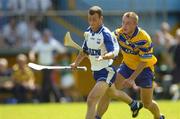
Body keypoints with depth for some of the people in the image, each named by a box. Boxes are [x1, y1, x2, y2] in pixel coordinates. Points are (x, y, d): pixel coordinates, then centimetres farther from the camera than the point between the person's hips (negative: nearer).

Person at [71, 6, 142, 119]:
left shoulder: (106, 34, -21)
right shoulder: (88, 32, 2)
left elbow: (113, 53, -32)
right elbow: (85, 50, 19)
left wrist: (103, 57, -51)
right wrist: (76, 63, 11)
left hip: (107, 72, -9)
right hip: (96, 71, 9)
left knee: (91, 100, -22)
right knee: (113, 93, 32)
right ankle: (134, 104, 59)